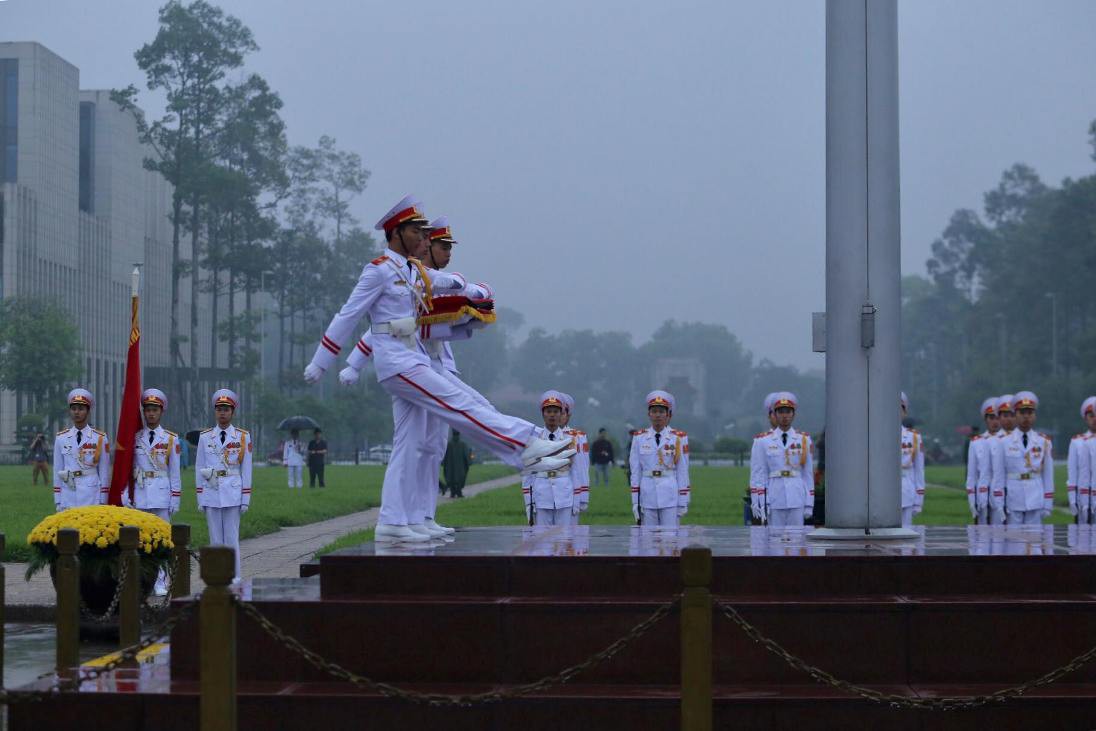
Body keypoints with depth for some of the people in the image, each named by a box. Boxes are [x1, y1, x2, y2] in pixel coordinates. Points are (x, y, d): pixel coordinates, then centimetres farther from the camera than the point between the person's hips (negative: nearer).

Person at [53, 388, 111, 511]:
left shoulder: (100, 438, 2)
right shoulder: (61, 438, 7)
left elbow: (104, 472, 4)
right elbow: (57, 470, 9)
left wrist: (102, 502, 1)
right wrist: (57, 502, 6)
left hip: (92, 500, -2)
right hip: (68, 500, 2)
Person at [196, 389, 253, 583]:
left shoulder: (243, 437, 3)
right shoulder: (205, 437, 7)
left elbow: (246, 470, 3)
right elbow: (199, 469, 9)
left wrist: (246, 499, -1)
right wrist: (200, 498, 4)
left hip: (233, 495, -2)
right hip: (211, 495, 2)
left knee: (231, 537, -1)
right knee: (215, 538, 5)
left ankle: (234, 578, 4)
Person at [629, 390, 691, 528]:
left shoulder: (679, 438, 1)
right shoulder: (639, 438, 5)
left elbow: (683, 472, 2)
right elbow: (635, 472, 6)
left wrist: (683, 503, 0)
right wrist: (635, 502, 3)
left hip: (670, 498, -1)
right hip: (647, 497, 2)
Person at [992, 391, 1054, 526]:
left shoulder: (1044, 442, 5)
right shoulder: (1004, 442, 1)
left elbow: (1048, 474, 6)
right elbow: (999, 476, 2)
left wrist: (1048, 504, 2)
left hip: (1036, 501, 1)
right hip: (1013, 502, -1)